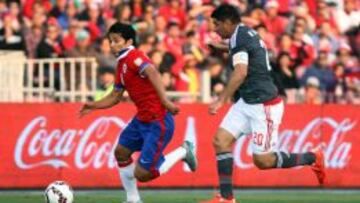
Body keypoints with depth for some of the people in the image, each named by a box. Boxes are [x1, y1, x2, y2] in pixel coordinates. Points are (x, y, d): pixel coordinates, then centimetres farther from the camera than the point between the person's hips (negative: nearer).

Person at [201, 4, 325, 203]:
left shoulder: (238, 37, -15)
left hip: (263, 104, -10)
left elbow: (241, 73, -28)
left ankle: (312, 158, 13)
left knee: (262, 161, -5)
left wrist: (221, 100, -31)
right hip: (246, 103, 10)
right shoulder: (248, 34, 15)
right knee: (221, 140, -4)